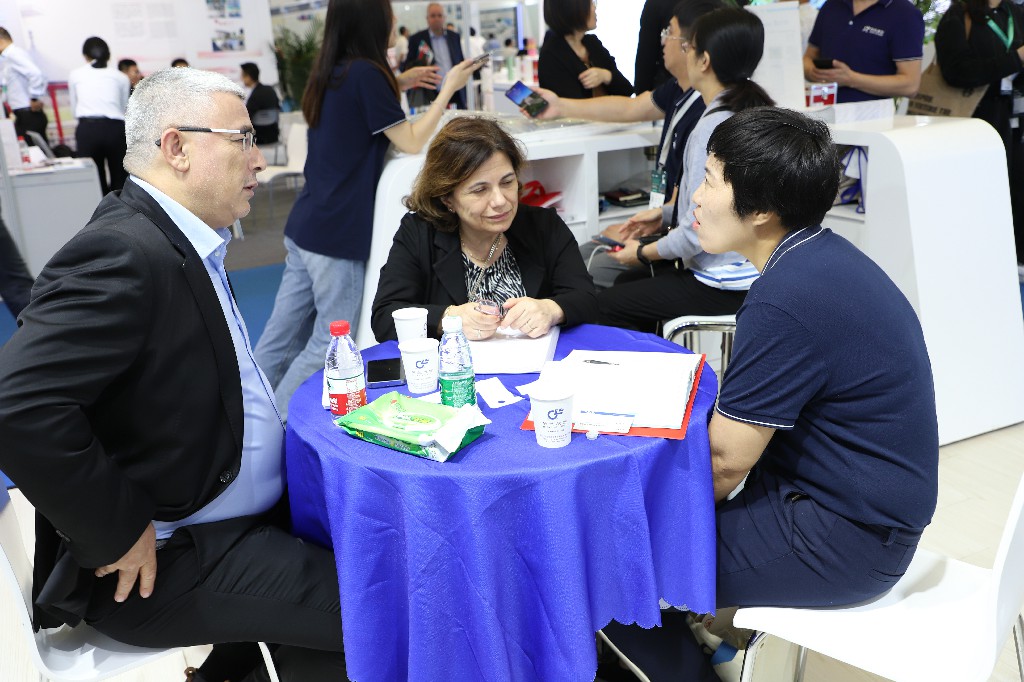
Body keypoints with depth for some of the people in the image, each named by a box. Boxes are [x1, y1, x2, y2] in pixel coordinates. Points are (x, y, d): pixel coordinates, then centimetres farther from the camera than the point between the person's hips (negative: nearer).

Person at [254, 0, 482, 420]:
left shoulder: (333, 73, 12)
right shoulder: (365, 72, -13)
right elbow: (411, 143, -8)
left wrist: (399, 83, 25)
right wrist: (448, 89, 1)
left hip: (305, 226, 9)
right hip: (336, 233, -9)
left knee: (282, 334, 13)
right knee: (330, 346, 1)